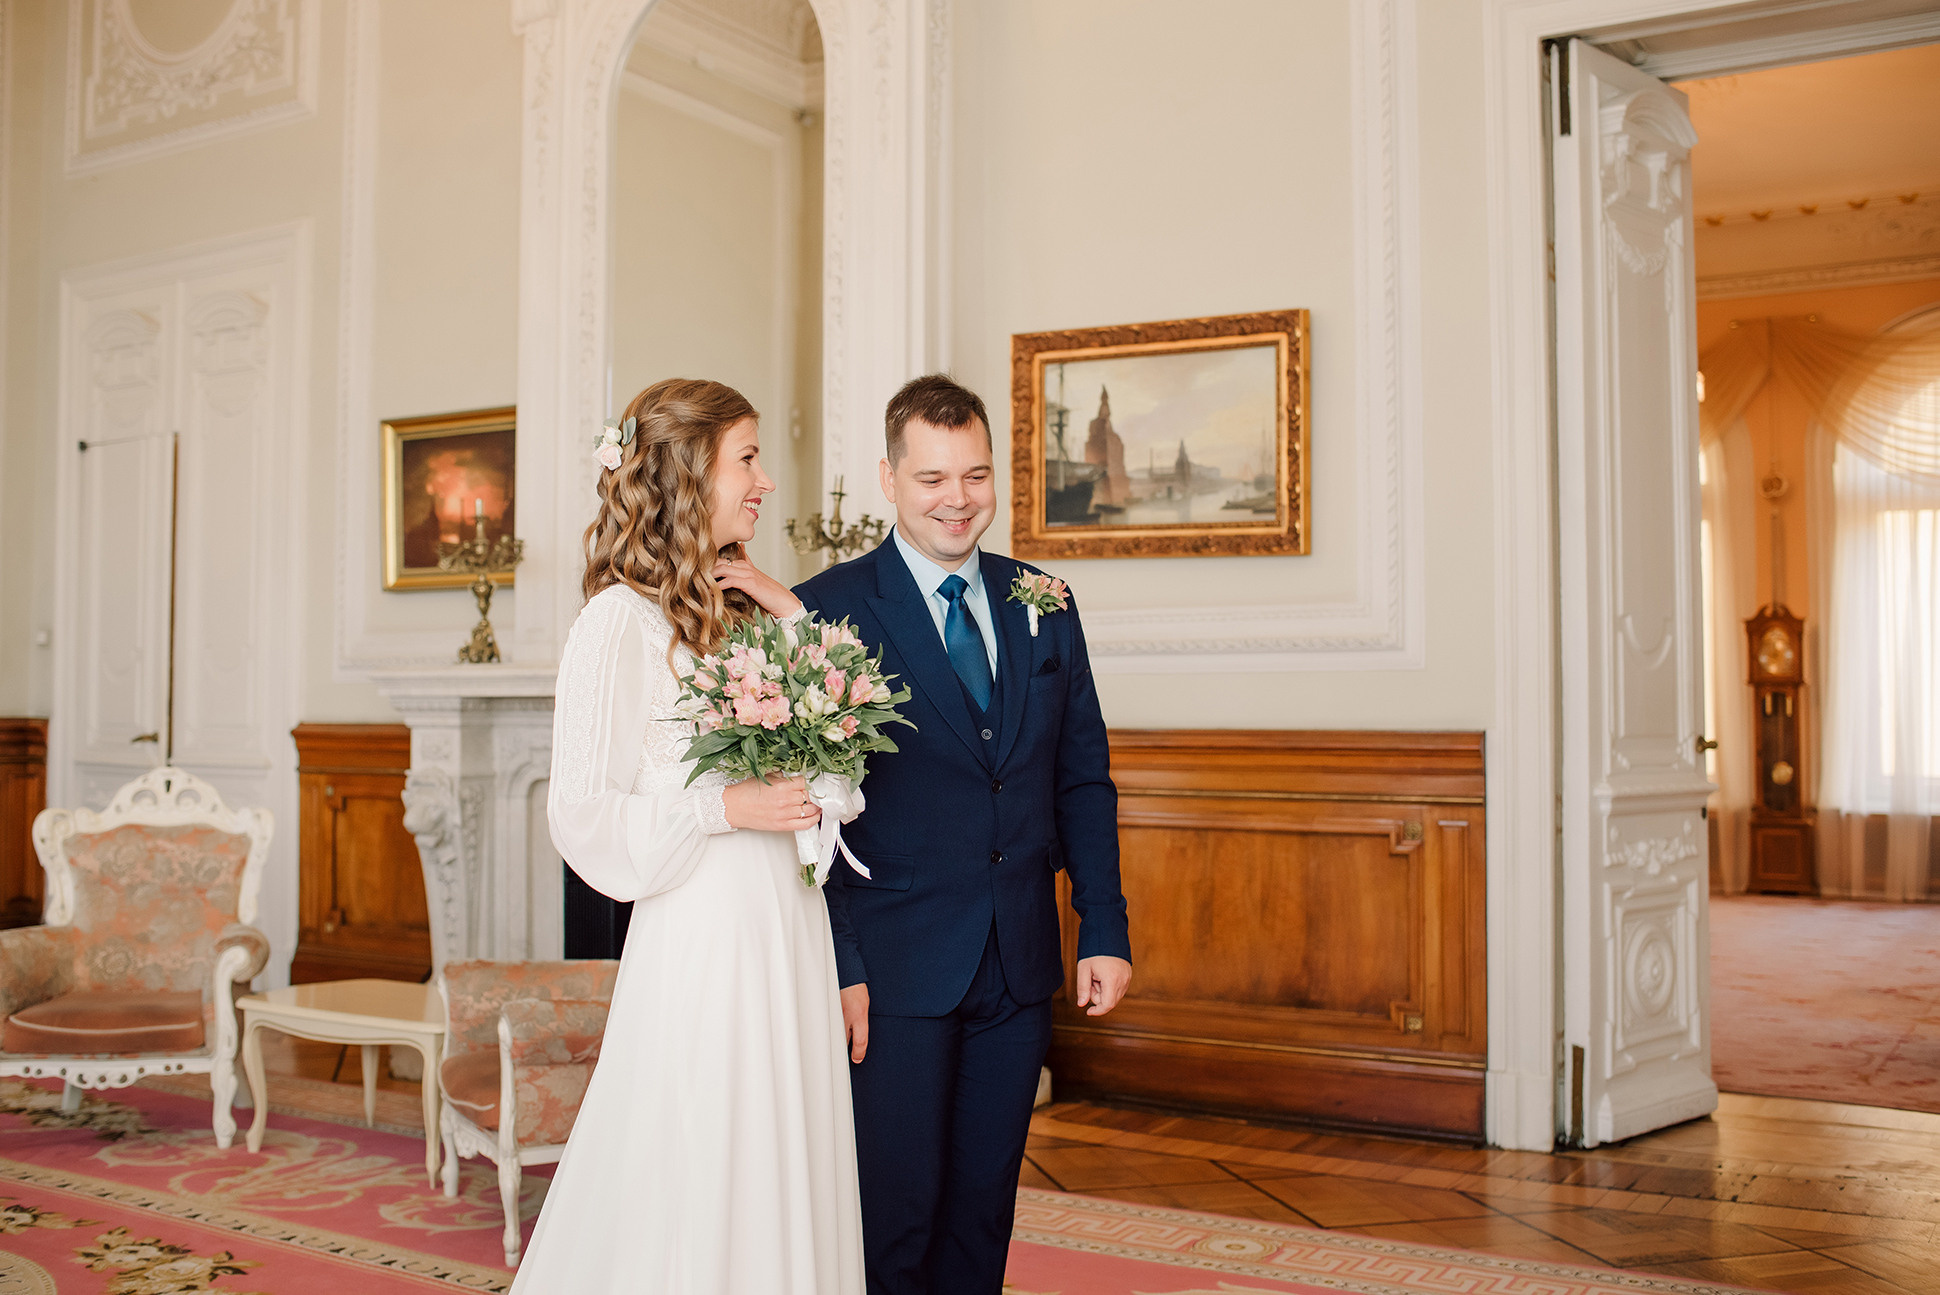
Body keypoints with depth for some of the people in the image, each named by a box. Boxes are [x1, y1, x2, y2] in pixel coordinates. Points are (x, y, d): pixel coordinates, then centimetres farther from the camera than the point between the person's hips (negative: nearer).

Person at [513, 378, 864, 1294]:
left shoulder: (739, 611, 12)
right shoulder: (623, 618, -10)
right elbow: (582, 810, -11)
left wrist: (800, 622, 3)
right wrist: (724, 808, -17)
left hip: (788, 933, 7)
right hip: (700, 935, -7)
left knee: (781, 1180, 13)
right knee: (688, 1197, 3)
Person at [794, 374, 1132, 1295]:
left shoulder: (1043, 606, 8)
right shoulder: (829, 610, -6)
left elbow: (1084, 779, 11)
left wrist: (1105, 931, 4)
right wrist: (838, 968, -12)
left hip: (1020, 970, 5)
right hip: (897, 972, -4)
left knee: (984, 1204, 14)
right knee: (893, 1216, 3)